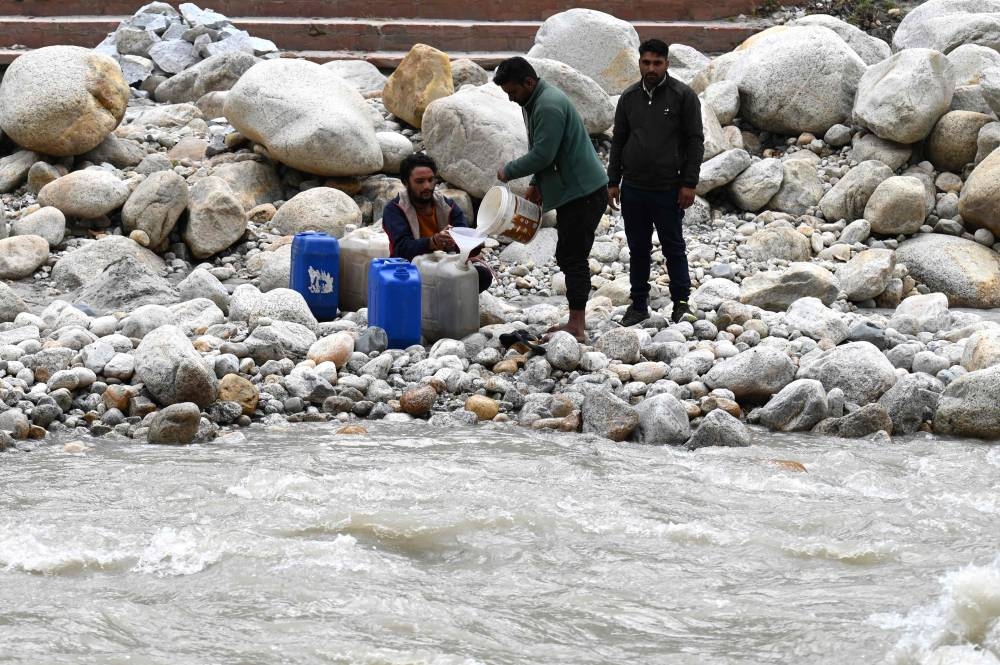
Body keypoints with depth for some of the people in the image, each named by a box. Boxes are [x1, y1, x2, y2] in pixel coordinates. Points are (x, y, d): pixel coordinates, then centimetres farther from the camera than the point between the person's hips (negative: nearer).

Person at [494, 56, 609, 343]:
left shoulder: (549, 106, -20)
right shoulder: (537, 101, 14)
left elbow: (542, 155, -24)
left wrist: (509, 171, -10)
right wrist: (536, 183, 15)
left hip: (584, 193, -11)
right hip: (574, 192, 11)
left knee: (573, 258, -9)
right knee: (568, 257, 14)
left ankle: (577, 327, -9)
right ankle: (576, 322, 19)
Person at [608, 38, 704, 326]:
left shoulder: (683, 96, -5)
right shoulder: (629, 97, 7)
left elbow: (695, 141, -5)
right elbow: (618, 141, 14)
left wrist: (689, 183, -10)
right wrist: (613, 181, 9)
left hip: (668, 190, -4)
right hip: (633, 189, 4)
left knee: (673, 248, 3)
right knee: (638, 249, 10)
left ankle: (681, 302, 14)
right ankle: (639, 304, 18)